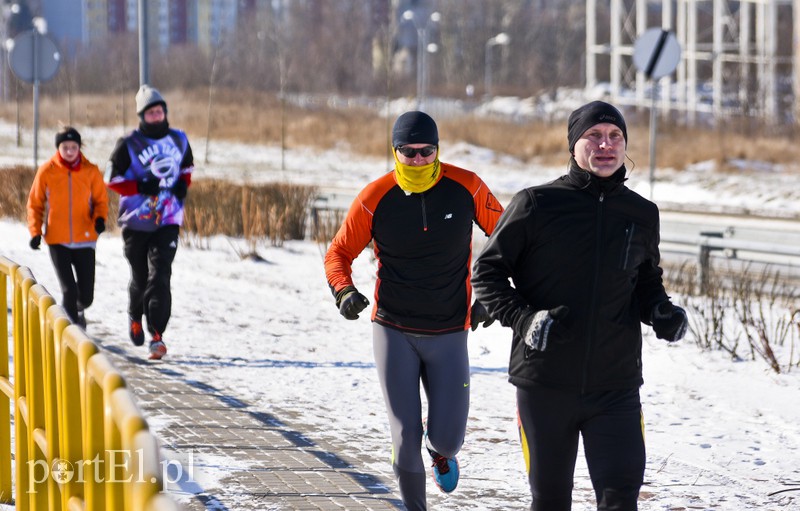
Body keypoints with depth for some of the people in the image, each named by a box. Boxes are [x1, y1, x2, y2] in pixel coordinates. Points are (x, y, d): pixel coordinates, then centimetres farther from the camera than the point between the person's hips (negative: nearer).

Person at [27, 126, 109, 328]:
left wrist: (100, 218, -16)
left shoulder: (91, 171, -2)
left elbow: (100, 200, 5)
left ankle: (76, 311, 40)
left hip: (84, 240, 1)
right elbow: (35, 204, 4)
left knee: (86, 296, 5)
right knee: (69, 290, -12)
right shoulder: (46, 171, -4)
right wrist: (35, 232, -7)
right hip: (57, 241, -1)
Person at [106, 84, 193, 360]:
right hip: (137, 221, -1)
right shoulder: (129, 145, -5)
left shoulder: (178, 140, 6)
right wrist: (140, 187, -18)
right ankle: (135, 316, 42)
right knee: (140, 276, 11)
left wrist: (183, 185, 1)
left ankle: (157, 334, -17)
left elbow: (187, 167, 22)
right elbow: (112, 178, -4)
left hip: (168, 220, 1)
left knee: (160, 275, -13)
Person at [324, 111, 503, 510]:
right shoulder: (375, 198, -9)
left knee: (447, 438, -2)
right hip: (393, 331, 0)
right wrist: (344, 291, -18)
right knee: (406, 435, -5)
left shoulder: (466, 188, -8)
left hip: (448, 334, 0)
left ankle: (441, 452, 36)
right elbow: (339, 252, 3)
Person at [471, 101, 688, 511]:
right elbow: (487, 271, 1)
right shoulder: (537, 204, -4)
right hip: (544, 382, -2)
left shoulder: (642, 215, 7)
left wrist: (661, 312, 0)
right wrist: (522, 319, -16)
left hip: (616, 385, 2)